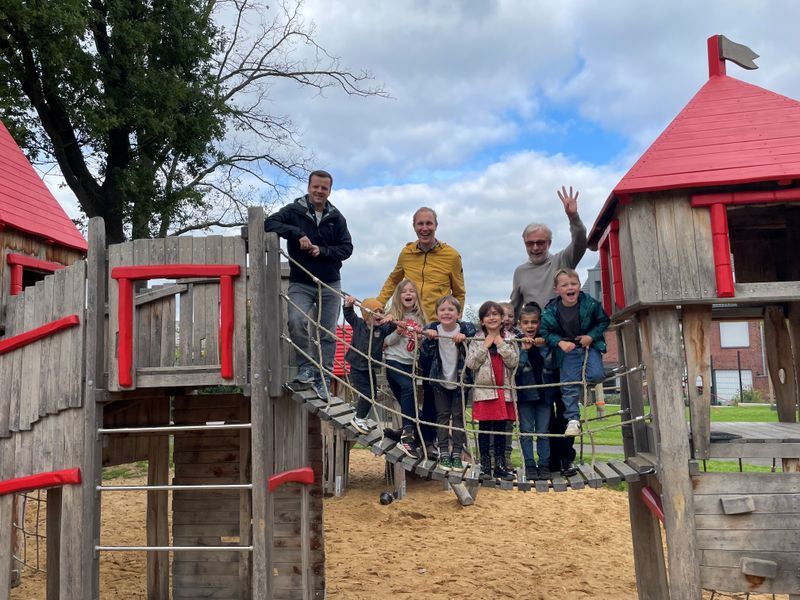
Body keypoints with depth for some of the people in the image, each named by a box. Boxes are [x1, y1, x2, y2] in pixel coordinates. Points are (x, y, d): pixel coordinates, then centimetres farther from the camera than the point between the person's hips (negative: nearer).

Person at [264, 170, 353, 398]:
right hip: (300, 283, -2)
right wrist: (298, 234, -25)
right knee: (296, 321, -25)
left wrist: (322, 250, -14)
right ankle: (306, 366, -6)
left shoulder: (336, 217, 6)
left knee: (328, 333, 3)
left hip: (330, 284, 3)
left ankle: (323, 378, 14)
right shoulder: (294, 211, -1)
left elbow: (347, 248, 4)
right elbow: (270, 223, -13)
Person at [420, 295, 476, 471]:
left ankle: (457, 454, 14)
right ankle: (444, 453, 14)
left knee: (458, 416, 5)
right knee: (442, 415, 7)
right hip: (440, 379, 1)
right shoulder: (432, 328, -8)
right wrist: (429, 338, -32)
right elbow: (425, 352, -15)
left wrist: (464, 338, -37)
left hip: (460, 379, -1)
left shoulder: (466, 328, -12)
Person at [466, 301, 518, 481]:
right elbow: (471, 363, -7)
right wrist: (485, 346, -9)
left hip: (503, 389, 1)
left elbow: (514, 361, -5)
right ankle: (485, 465, 12)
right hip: (484, 389, -1)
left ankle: (500, 464, 16)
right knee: (484, 428, 3)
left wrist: (500, 343, -8)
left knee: (501, 428, 7)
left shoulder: (509, 339, 8)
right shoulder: (477, 340, 4)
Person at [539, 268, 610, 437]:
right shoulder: (551, 311, -14)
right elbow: (546, 331, -7)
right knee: (569, 386, -3)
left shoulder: (590, 304, -13)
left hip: (589, 344, 0)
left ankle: (584, 378, 15)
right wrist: (560, 342, -22)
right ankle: (573, 420, 8)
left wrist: (591, 336, -14)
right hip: (567, 350, 0)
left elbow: (603, 321, -1)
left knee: (597, 375, -21)